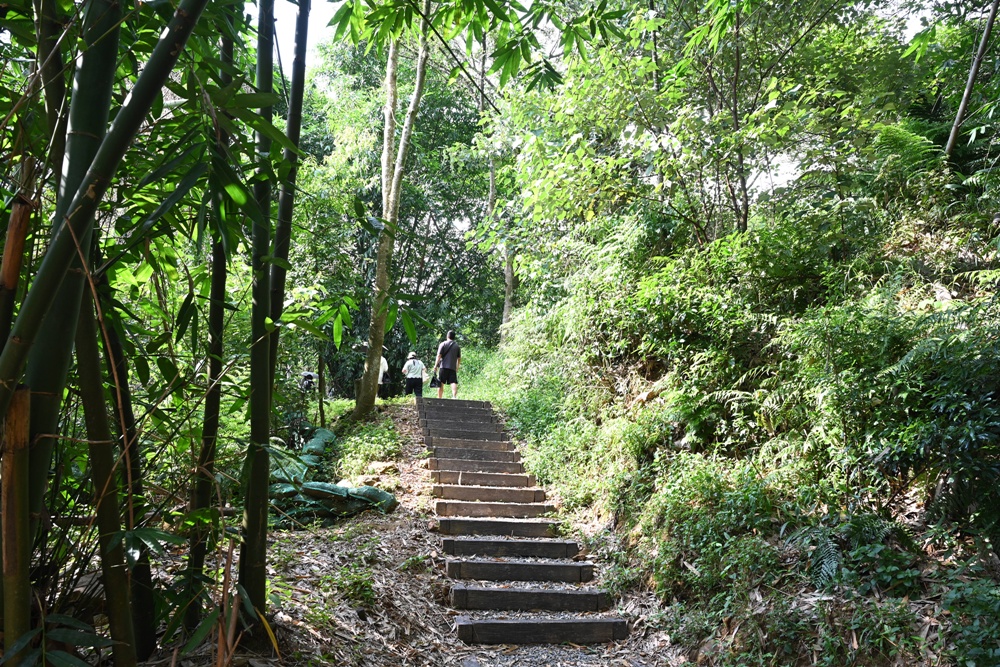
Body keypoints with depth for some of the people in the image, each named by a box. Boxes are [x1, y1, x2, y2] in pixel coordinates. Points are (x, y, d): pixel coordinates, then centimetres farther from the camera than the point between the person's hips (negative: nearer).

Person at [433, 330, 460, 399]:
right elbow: (459, 359, 16)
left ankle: (439, 398, 4)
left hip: (444, 367, -2)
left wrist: (435, 366, -5)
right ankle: (454, 396, -22)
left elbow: (439, 356, -5)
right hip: (453, 367, 2)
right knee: (453, 383, -6)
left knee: (441, 383, 3)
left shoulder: (443, 344, 3)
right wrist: (457, 367, 27)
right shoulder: (457, 346, 13)